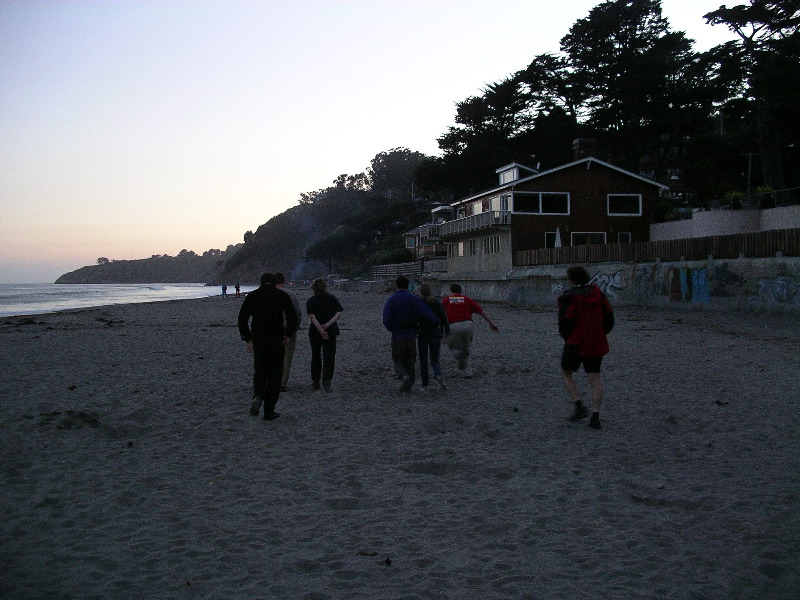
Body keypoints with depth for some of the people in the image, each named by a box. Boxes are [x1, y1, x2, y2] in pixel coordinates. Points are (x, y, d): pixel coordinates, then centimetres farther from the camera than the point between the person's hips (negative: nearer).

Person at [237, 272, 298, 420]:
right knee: (274, 375, 6)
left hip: (257, 341, 2)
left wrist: (247, 339, 4)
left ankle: (258, 396, -8)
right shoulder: (282, 296, 1)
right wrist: (288, 335, 6)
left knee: (259, 372, 19)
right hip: (277, 342, -2)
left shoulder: (252, 296, 5)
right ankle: (269, 411, 6)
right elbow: (293, 317, -7)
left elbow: (242, 318, 0)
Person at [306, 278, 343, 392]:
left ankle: (315, 382, 21)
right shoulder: (332, 298, 3)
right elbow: (339, 314, -6)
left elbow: (312, 317, -17)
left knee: (316, 356, 14)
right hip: (331, 332, 1)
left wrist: (321, 330, -21)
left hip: (315, 332, -1)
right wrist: (327, 325, -11)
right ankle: (327, 381, -15)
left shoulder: (311, 300, -4)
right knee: (329, 357, 1)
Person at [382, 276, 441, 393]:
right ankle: (407, 387, 12)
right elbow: (427, 313, -13)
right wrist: (438, 322, -4)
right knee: (410, 362, 12)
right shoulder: (414, 299, -3)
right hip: (411, 335, 1)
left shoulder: (391, 300, -4)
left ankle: (404, 376, -19)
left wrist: (393, 329, 8)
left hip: (397, 336, -1)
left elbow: (386, 320, -9)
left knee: (398, 361, 9)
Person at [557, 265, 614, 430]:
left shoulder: (569, 297, -12)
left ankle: (579, 406, -4)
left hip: (576, 343, -5)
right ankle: (595, 416, 2)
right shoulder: (598, 294, 4)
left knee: (566, 374, 12)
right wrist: (599, 334, 17)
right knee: (595, 379, 8)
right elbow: (609, 318, 5)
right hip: (596, 344, 5)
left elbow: (565, 323, -13)